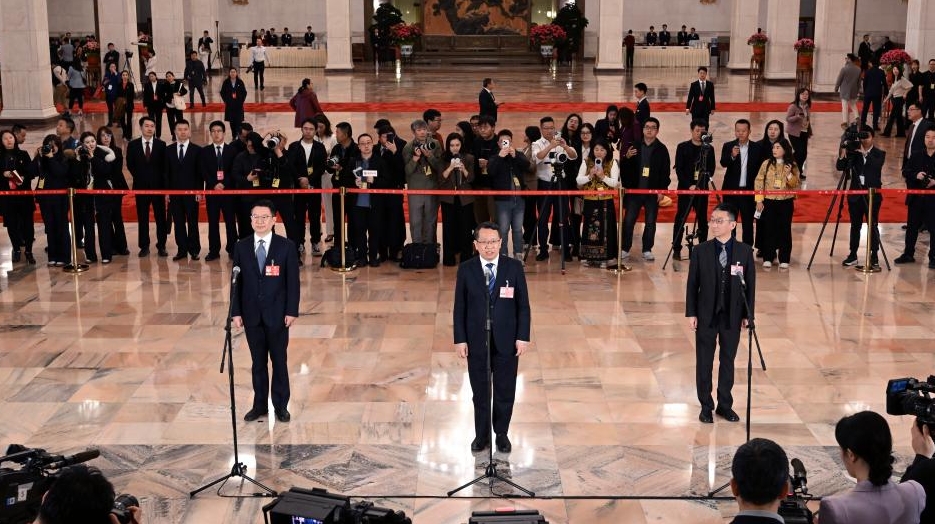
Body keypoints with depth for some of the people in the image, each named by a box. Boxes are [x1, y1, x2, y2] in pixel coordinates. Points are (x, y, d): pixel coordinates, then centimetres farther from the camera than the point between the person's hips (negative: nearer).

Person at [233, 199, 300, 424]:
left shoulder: (286, 246, -5)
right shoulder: (241, 247, 2)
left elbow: (293, 281, -4)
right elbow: (237, 281, 3)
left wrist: (292, 311, -9)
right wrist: (236, 312, -2)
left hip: (277, 314, -2)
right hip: (251, 314, 2)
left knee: (279, 361, 8)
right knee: (258, 362, 11)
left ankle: (281, 405, 18)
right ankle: (260, 404, 20)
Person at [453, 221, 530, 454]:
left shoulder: (514, 267, -5)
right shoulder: (466, 269, -4)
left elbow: (523, 305, -1)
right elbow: (460, 307, -1)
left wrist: (523, 337, -6)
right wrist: (460, 339, -5)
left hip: (506, 342, 0)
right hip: (476, 342, 0)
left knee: (505, 392, 11)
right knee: (480, 392, 11)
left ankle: (502, 434, 29)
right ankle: (481, 434, 28)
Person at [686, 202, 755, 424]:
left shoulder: (745, 251, -3)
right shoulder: (701, 251, -4)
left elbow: (750, 284, 1)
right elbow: (692, 284, -2)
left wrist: (748, 314, 0)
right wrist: (691, 313, -5)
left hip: (732, 316, 1)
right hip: (706, 314, 0)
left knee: (728, 360, 11)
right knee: (704, 362, 7)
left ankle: (725, 405, 24)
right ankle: (706, 407, 18)